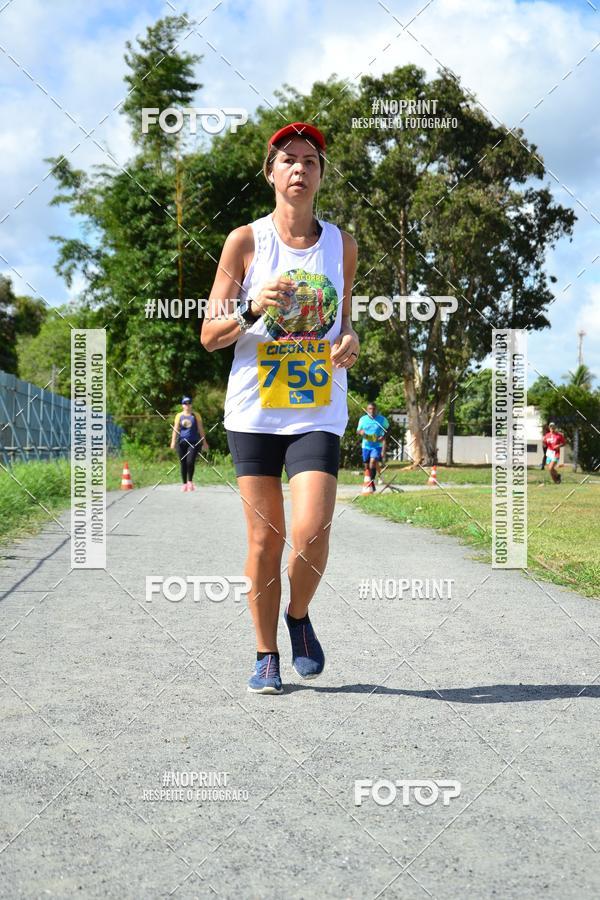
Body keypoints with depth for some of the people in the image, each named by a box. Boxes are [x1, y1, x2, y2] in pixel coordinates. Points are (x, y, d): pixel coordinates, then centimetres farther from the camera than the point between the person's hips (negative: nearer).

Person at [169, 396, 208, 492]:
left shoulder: (196, 415, 6)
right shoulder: (179, 416, 7)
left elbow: (200, 429, 9)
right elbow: (175, 429, 4)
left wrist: (204, 442, 9)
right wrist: (173, 441, -5)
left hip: (194, 442, -1)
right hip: (182, 442, 1)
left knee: (190, 461, -16)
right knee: (183, 463, 2)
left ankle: (190, 481, 0)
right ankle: (184, 483, 11)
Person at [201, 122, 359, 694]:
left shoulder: (341, 245, 8)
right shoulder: (245, 242, 0)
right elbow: (209, 335, 0)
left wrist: (349, 342, -3)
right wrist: (253, 308, -18)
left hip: (319, 410, 1)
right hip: (255, 410, -1)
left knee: (311, 533, -13)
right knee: (264, 538, 2)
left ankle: (299, 616, 18)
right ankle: (266, 655, 18)